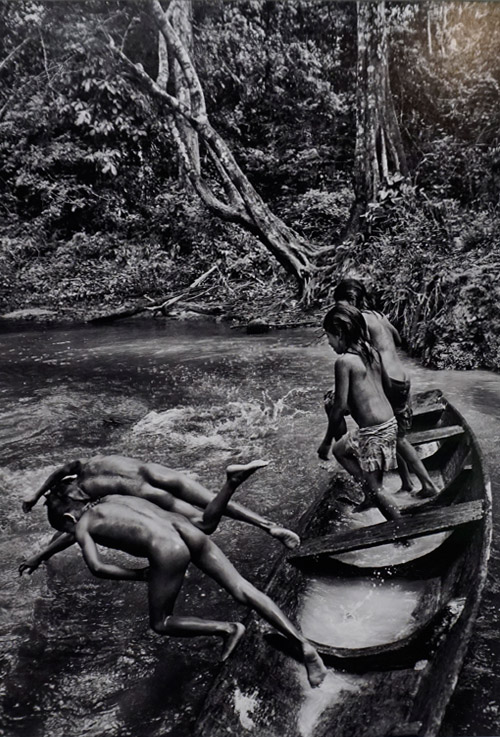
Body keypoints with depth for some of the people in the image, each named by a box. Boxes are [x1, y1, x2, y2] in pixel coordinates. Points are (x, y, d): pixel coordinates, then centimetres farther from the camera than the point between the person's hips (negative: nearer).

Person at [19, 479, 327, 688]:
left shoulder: (82, 525, 15)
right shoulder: (110, 499, 34)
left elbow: (98, 568, -2)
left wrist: (142, 575, 11)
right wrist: (40, 556, 67)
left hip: (167, 550, -7)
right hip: (187, 531, 7)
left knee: (161, 624, 16)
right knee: (243, 589, 1)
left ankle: (228, 629, 1)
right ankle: (304, 644, -11)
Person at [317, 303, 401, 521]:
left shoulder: (344, 361, -16)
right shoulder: (372, 352, 6)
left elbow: (340, 407, -17)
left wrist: (326, 441, -7)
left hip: (373, 432, -9)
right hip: (390, 423, 9)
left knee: (374, 487, 6)